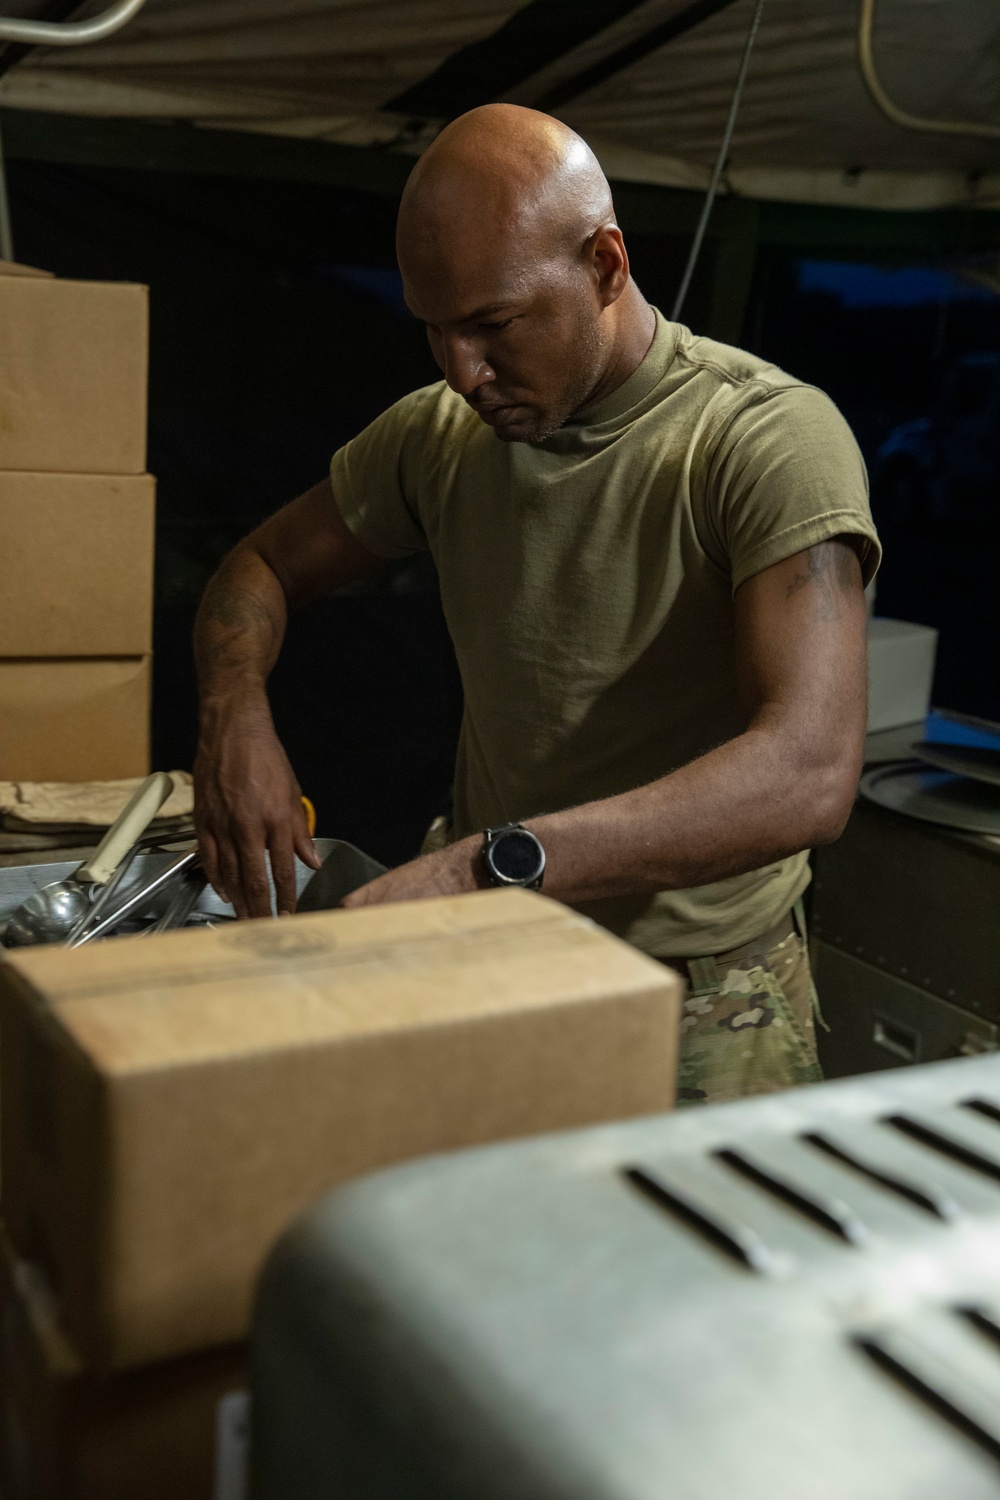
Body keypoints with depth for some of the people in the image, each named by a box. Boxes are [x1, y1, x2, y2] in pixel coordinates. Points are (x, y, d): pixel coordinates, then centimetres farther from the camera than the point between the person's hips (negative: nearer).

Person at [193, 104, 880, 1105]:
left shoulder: (772, 437, -18)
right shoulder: (437, 433, 1)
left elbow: (809, 776, -30)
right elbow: (261, 569, 13)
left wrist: (493, 865, -39)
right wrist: (234, 712, -11)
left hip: (702, 1002, -4)